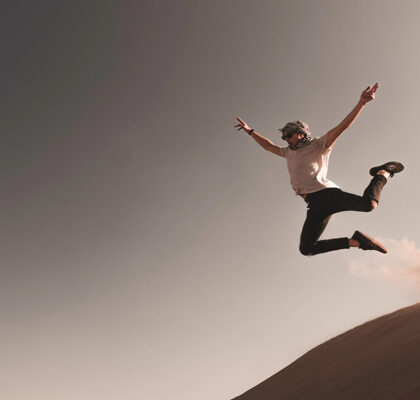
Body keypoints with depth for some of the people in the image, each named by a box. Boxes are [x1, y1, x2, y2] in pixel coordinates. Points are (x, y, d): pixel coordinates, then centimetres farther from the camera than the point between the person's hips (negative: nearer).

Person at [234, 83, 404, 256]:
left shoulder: (318, 145, 10)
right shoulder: (290, 152, 29)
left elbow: (342, 126, -2)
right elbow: (269, 146, 43)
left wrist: (361, 103, -15)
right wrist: (249, 131, 44)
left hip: (326, 193, -6)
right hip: (316, 205, 6)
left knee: (368, 204, -30)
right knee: (306, 249, -7)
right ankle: (356, 241, 1)